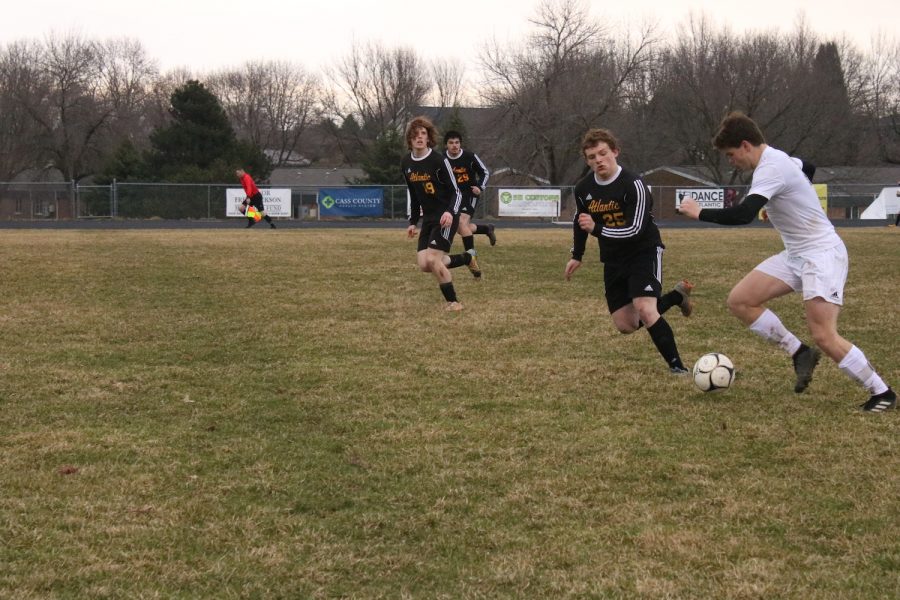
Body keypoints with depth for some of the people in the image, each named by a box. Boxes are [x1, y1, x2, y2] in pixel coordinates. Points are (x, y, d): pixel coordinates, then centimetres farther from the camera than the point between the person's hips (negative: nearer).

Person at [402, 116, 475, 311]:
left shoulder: (438, 160, -16)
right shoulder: (406, 163, 4)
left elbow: (456, 192, -14)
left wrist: (450, 212, -31)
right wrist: (412, 222, 16)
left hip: (446, 218, -7)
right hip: (428, 218, 7)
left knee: (432, 259, -19)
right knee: (423, 264, -3)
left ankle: (453, 302, -3)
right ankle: (466, 259, 21)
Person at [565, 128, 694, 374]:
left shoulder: (633, 185, -23)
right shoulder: (583, 188, -4)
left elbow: (635, 230, -29)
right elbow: (580, 222, 17)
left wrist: (597, 229, -36)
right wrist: (576, 256, 22)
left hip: (644, 252, -7)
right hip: (613, 260, 7)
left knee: (644, 310, -27)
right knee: (625, 325, 7)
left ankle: (677, 366, -18)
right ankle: (677, 296, 27)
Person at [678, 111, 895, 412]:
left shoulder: (771, 168, -22)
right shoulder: (779, 159, 9)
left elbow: (743, 215, -34)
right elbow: (806, 167, 32)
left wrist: (700, 213, -22)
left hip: (822, 253, -10)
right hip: (796, 255, 10)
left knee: (824, 337, -17)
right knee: (739, 300, -1)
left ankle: (882, 393, -3)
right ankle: (800, 353, 7)